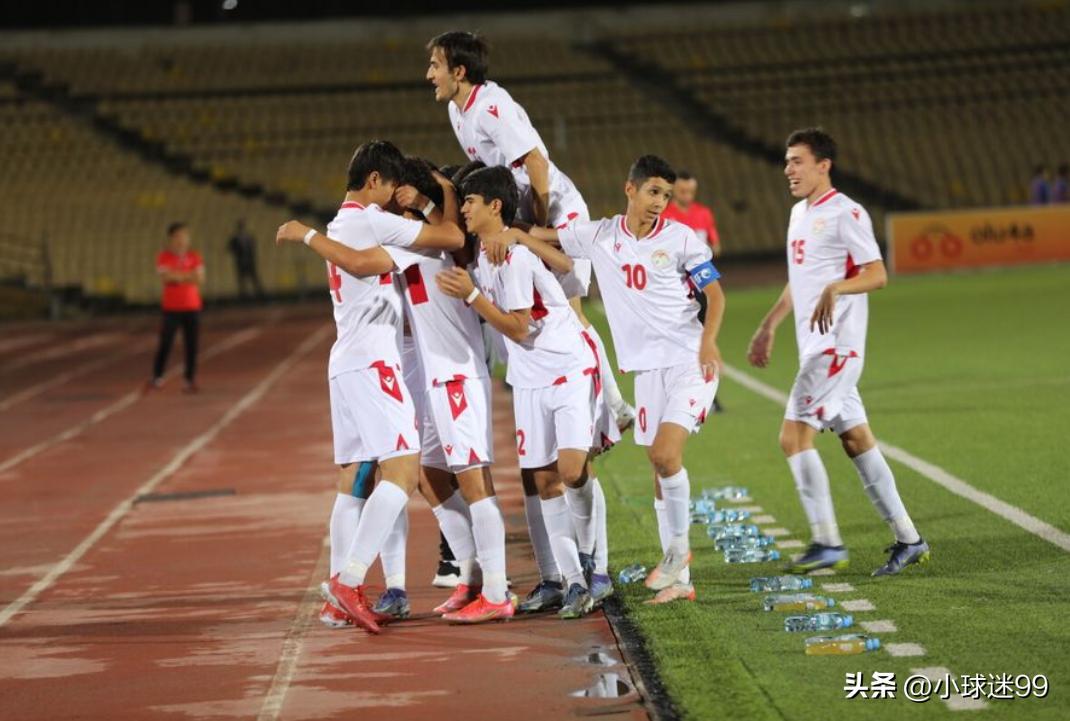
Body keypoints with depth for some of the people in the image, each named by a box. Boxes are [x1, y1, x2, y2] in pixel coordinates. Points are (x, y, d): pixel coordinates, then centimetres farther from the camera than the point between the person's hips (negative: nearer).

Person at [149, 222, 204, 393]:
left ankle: (190, 380, 7)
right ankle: (156, 378, 6)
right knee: (165, 344, -5)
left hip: (192, 308, 3)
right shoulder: (164, 257, -2)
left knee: (192, 345, 0)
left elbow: (200, 279, -5)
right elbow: (166, 277, -17)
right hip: (171, 308, -2)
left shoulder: (194, 257, 5)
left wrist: (177, 276, -16)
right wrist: (189, 276, -13)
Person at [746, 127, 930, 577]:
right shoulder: (800, 213, 17)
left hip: (836, 343, -9)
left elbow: (877, 274, -16)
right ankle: (908, 539, 12)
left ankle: (826, 542, -10)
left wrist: (835, 289, -32)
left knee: (794, 435, -13)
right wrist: (769, 326, 28)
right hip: (815, 347, 9)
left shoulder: (845, 214, -11)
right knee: (856, 439, 9)